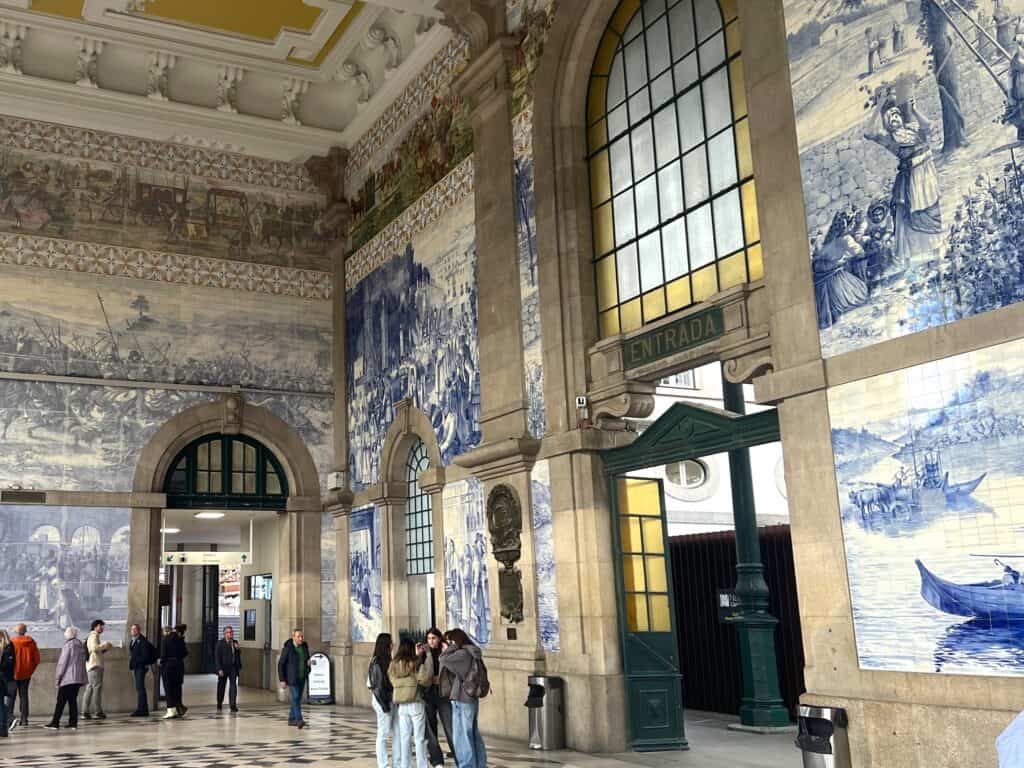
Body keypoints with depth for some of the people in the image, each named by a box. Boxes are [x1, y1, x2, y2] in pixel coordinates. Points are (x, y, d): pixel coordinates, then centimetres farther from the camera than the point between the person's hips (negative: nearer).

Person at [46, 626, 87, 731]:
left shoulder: (68, 645, -9)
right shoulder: (81, 645, 10)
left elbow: (63, 662, -9)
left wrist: (58, 677, -2)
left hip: (68, 678, -7)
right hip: (79, 678, 7)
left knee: (61, 701, -1)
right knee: (73, 700, 10)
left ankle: (55, 723, 1)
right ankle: (73, 723, 6)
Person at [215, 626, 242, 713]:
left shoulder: (235, 642, 11)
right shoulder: (220, 643, -4)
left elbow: (238, 655, 13)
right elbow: (218, 656, -8)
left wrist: (237, 649, -7)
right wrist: (219, 669, -14)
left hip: (233, 668, 3)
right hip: (223, 668, -3)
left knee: (233, 686, -8)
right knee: (221, 686, 9)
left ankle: (233, 705, -9)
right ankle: (219, 705, 27)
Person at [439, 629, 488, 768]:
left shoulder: (464, 653, -13)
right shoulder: (473, 654, 13)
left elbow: (444, 659, -17)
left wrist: (453, 645, -3)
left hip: (462, 701, -9)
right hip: (472, 700, 9)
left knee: (462, 738, -3)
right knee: (474, 737, 14)